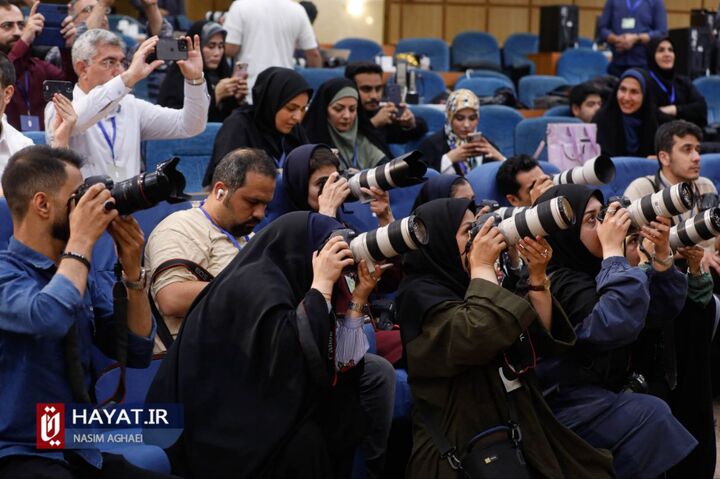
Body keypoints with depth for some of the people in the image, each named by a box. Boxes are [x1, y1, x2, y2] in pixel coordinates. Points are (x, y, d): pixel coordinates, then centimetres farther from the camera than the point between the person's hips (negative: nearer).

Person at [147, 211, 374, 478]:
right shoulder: (253, 284, -15)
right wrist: (321, 284, -22)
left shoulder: (288, 285, 10)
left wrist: (357, 300, -1)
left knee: (345, 421, -6)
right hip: (217, 430, -8)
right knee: (305, 442, -27)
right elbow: (293, 355, -31)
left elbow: (342, 366, 5)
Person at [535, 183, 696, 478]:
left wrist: (662, 252, -7)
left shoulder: (596, 270, 7)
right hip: (567, 409, -8)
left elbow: (662, 310, 8)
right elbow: (618, 325, -31)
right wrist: (613, 251, -23)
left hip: (604, 396, 8)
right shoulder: (557, 284, -17)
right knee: (651, 417, -25)